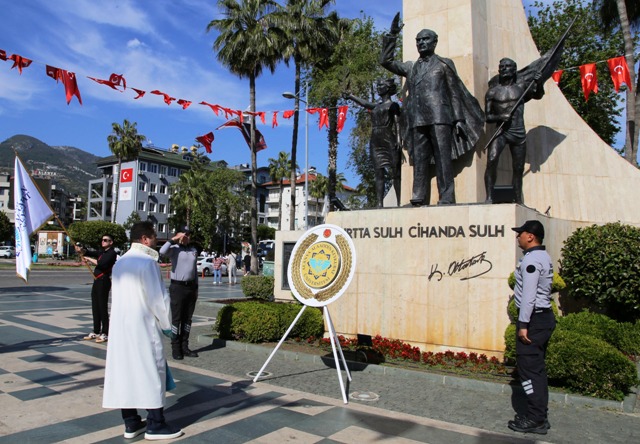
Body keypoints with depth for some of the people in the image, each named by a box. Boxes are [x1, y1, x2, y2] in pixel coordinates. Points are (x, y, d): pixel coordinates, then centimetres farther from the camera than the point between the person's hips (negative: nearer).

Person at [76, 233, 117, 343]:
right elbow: (90, 253, 8)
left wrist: (89, 259, -11)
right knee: (95, 308, 13)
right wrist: (81, 250, -11)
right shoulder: (102, 252, 18)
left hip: (104, 282, -9)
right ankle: (96, 332, 23)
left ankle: (105, 334, 0)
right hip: (97, 281, 9)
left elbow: (102, 263, -21)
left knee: (103, 308, -6)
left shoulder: (112, 253, -8)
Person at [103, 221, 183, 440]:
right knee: (151, 370, 1)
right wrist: (166, 324, 0)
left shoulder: (120, 262, 9)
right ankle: (155, 424, 8)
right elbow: (158, 297, -14)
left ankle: (131, 423, 20)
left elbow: (119, 295, 12)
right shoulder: (148, 261, -15)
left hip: (120, 325, 8)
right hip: (143, 326, -8)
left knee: (124, 369, 11)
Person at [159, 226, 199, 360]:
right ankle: (175, 348, 6)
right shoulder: (174, 249, -5)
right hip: (178, 287, -5)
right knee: (176, 318, -1)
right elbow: (162, 251, -28)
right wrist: (174, 239, -21)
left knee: (187, 318, 10)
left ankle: (184, 347, 18)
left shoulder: (194, 250, 12)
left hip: (191, 286, 6)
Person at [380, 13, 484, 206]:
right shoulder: (411, 67, 23)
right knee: (419, 161, -2)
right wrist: (392, 35, 16)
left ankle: (447, 199, -10)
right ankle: (418, 198, -3)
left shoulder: (444, 64, 13)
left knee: (443, 159, -8)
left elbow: (455, 92, 9)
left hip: (439, 117, -3)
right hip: (418, 121, 4)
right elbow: (386, 61, 21)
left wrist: (459, 119, 1)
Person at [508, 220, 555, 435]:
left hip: (534, 318, -10)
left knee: (529, 367, -4)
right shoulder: (543, 257, 15)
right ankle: (539, 415, 22)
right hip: (544, 316, 10)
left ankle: (536, 419, 1)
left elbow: (529, 295, -22)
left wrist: (523, 324, -21)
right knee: (537, 367, 14)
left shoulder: (531, 259, -17)